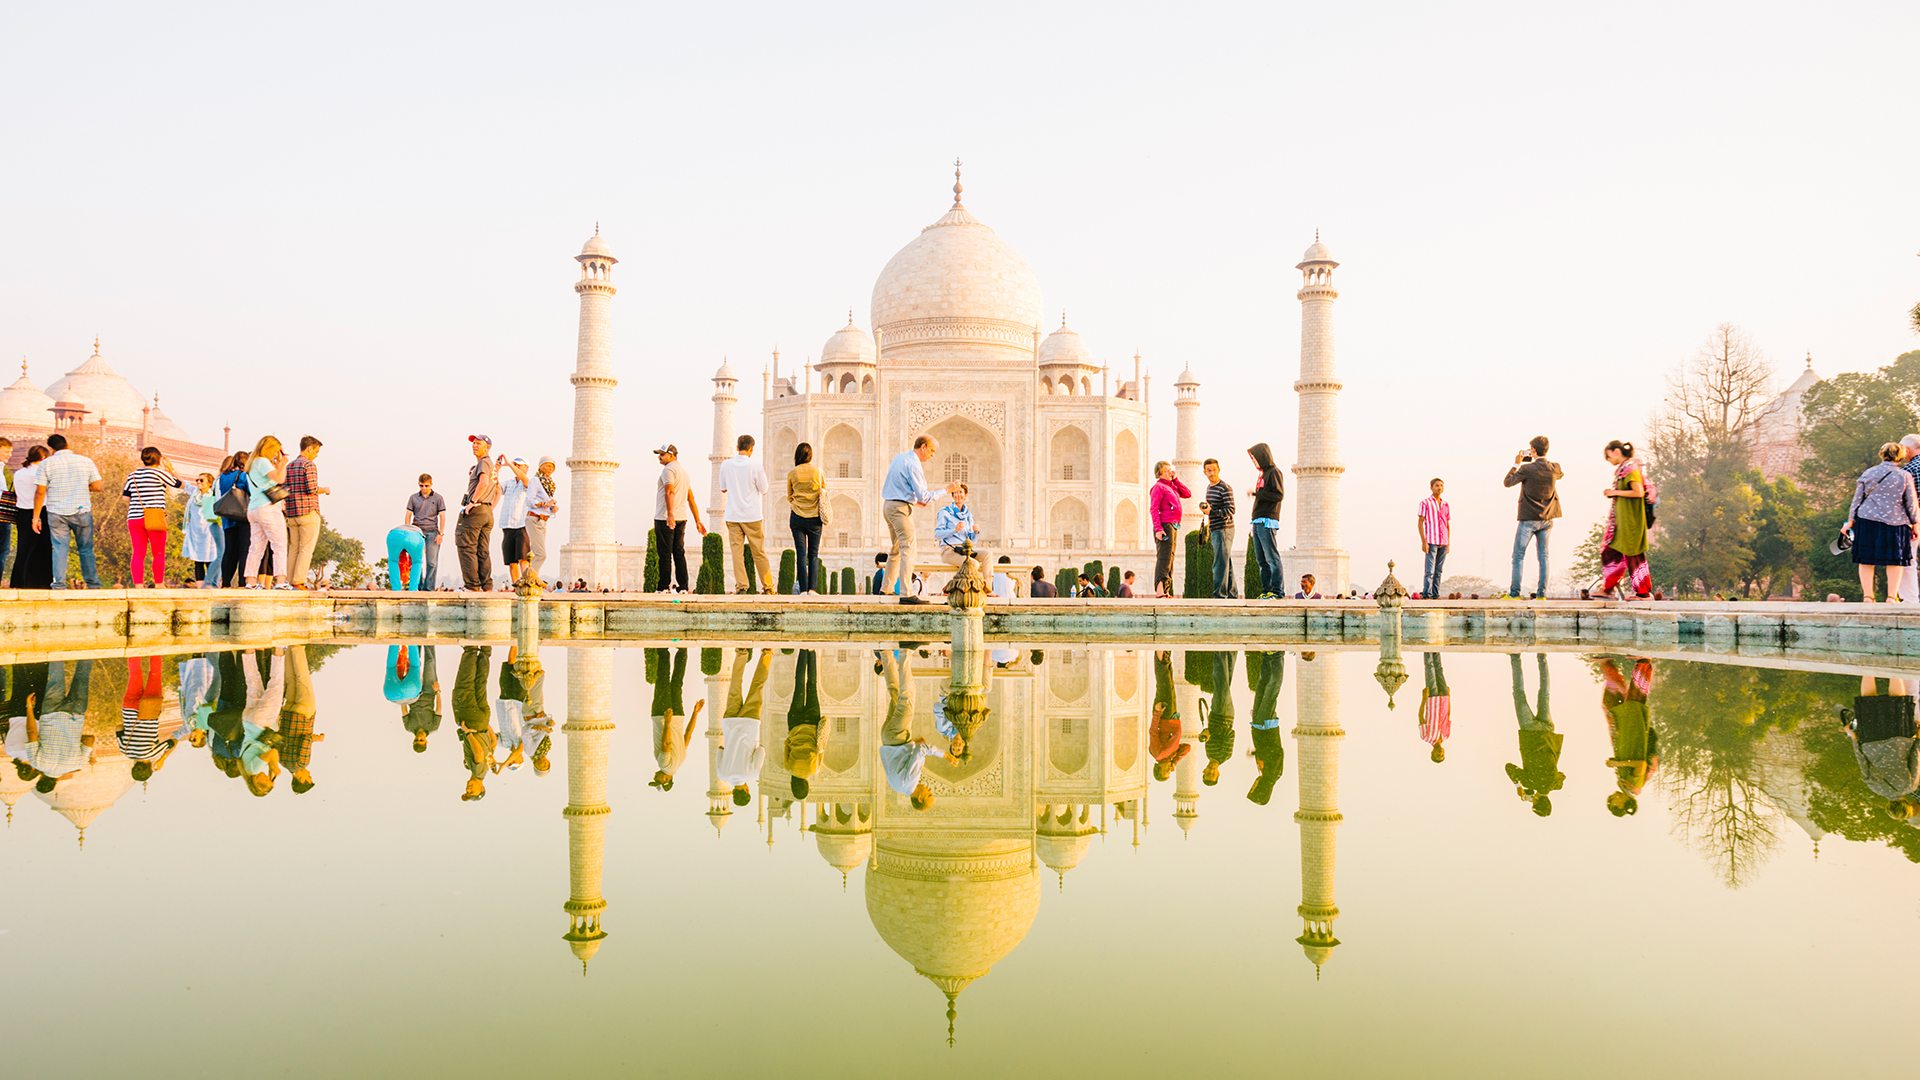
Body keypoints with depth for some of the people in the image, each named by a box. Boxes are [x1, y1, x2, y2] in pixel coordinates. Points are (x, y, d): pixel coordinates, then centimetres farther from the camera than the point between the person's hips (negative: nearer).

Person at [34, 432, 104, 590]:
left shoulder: (47, 463, 0)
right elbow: (97, 486, 0)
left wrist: (36, 516, 3)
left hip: (56, 513, -1)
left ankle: (59, 585, -3)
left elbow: (40, 491, -2)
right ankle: (93, 584, 11)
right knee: (86, 549, 8)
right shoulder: (86, 461, 3)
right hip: (82, 511, 1)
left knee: (59, 549, 1)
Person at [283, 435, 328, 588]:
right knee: (306, 549, -4)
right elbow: (312, 489, -17)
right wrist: (325, 490, 1)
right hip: (308, 511, -7)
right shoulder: (309, 465, -8)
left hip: (291, 513, 7)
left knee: (293, 549, 10)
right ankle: (299, 582, -9)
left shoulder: (288, 466, 15)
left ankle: (289, 581, 8)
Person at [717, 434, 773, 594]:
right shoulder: (755, 467, -10)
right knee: (759, 552, 6)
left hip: (733, 516, 2)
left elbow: (723, 489, 9)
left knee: (737, 551, 4)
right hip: (752, 516, -1)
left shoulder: (726, 465, -2)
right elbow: (764, 490, 1)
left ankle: (741, 585, -2)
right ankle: (767, 587, 12)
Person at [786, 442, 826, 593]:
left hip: (797, 517, 0)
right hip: (815, 518, 0)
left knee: (801, 553, 1)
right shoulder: (819, 471, -2)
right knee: (813, 554, 7)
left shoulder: (792, 473, -1)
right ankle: (812, 588, 2)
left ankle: (803, 588, -2)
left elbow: (789, 497, 11)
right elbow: (824, 494, 6)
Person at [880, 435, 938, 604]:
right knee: (908, 548, -13)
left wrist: (914, 500, 18)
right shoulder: (913, 464, -14)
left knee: (896, 548, 20)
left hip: (888, 505, 10)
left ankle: (886, 588, 24)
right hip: (901, 508, -10)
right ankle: (906, 594, -21)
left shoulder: (899, 457, 15)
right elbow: (923, 496, -17)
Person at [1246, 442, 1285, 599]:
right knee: (1261, 560, 7)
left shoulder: (1274, 472, -5)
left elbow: (1279, 495, -14)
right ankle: (1267, 590, 10)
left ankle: (1278, 590, -9)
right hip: (1258, 522, 9)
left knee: (1271, 557, -10)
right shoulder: (1262, 473, 21)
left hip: (1267, 521, -9)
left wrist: (1256, 493, -15)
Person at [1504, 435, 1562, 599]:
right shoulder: (1554, 469, -1)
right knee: (1543, 556, 7)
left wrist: (1516, 464, 5)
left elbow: (1507, 482, -4)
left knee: (1518, 555, 1)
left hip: (1528, 518, -5)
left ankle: (1515, 593, -1)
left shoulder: (1527, 469, -16)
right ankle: (1541, 593, 5)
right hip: (1547, 519, 5)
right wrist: (1542, 461, 21)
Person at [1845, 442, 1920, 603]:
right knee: (1894, 561, 8)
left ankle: (1867, 596, 5)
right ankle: (1891, 597, 6)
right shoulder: (1905, 476, -1)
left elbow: (1857, 499, 6)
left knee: (1866, 560, 6)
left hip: (1867, 522, 1)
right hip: (1894, 523, -1)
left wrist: (1850, 521, 11)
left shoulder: (1868, 474, 3)